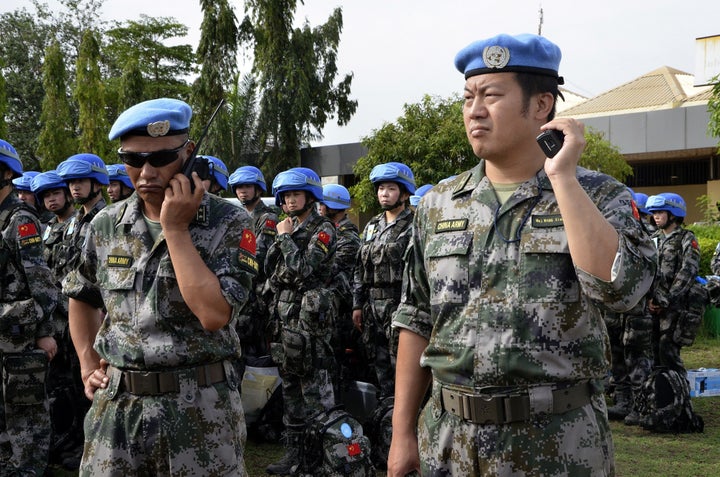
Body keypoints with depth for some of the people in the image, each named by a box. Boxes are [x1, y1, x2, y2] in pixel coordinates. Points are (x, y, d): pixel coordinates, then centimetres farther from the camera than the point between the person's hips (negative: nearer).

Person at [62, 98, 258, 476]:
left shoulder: (228, 224, -9)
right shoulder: (106, 225, 5)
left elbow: (214, 315, -22)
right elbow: (81, 296, 23)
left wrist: (176, 229, -18)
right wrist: (88, 364, 11)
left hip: (200, 409, -3)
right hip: (116, 407, 4)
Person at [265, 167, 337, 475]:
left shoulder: (323, 230, -7)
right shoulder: (289, 228, 16)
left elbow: (302, 269, -18)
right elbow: (271, 272, 18)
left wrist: (285, 237, -8)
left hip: (310, 317, -8)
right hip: (285, 315, 8)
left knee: (316, 391, -6)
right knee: (290, 387, 13)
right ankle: (294, 451, 21)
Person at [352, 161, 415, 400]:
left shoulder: (414, 227, -5)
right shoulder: (372, 226, 17)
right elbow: (360, 268, 19)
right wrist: (357, 304, 13)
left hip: (400, 305, -7)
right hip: (373, 306, 7)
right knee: (380, 364, 13)